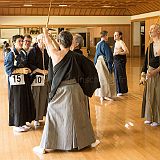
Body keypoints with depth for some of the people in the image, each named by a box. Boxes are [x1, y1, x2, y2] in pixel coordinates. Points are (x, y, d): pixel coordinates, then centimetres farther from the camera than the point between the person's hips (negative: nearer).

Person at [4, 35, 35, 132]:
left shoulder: (23, 53, 9)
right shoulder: (11, 55, -11)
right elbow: (8, 69, -14)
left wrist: (28, 70, 0)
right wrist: (21, 70, -20)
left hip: (24, 81, 7)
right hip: (16, 82, -7)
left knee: (26, 101, 10)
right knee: (17, 103, 0)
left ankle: (23, 122, 23)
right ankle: (17, 125, 11)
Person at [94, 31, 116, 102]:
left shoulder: (98, 44, 10)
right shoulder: (105, 44, -16)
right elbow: (108, 56, -17)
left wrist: (95, 64, 22)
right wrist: (110, 66, -16)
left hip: (98, 63, 8)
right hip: (104, 63, -8)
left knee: (101, 79, 12)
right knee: (107, 79, 1)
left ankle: (101, 95, 17)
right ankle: (107, 95, 5)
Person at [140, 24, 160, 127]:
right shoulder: (150, 46, 10)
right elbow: (146, 62, 10)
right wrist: (143, 75, 3)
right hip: (150, 74, 6)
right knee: (149, 96, 11)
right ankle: (150, 117, 25)